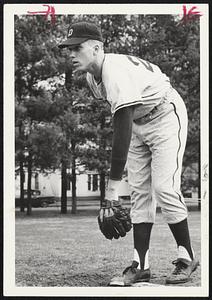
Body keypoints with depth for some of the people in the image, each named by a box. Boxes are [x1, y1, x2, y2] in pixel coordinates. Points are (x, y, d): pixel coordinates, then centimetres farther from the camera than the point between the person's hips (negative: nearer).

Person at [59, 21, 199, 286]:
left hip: (167, 117, -9)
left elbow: (122, 131, -39)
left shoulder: (116, 73, -33)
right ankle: (141, 265, 3)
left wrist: (112, 186, -41)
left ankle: (187, 258, 0)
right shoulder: (92, 76, -4)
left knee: (164, 188, -16)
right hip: (139, 123, 9)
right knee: (139, 191, 2)